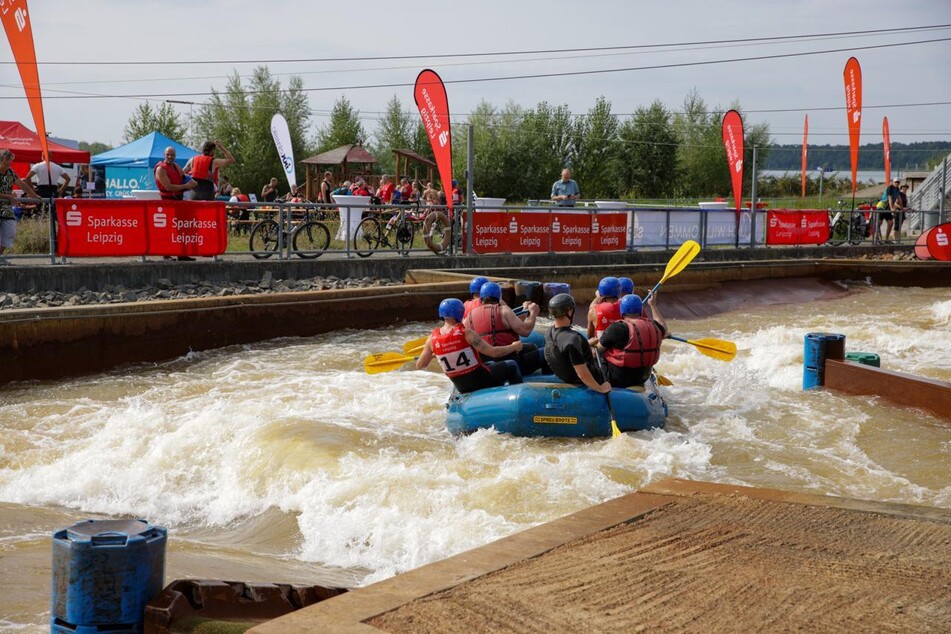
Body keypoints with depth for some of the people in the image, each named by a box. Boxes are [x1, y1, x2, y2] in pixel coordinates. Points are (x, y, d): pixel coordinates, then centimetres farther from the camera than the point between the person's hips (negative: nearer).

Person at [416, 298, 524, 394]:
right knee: (512, 365, 16)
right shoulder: (466, 333, -22)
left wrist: (433, 355, 18)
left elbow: (419, 365, -2)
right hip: (481, 380, -6)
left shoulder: (432, 339, -8)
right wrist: (514, 347, -4)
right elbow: (493, 352, -21)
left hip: (462, 388, 6)